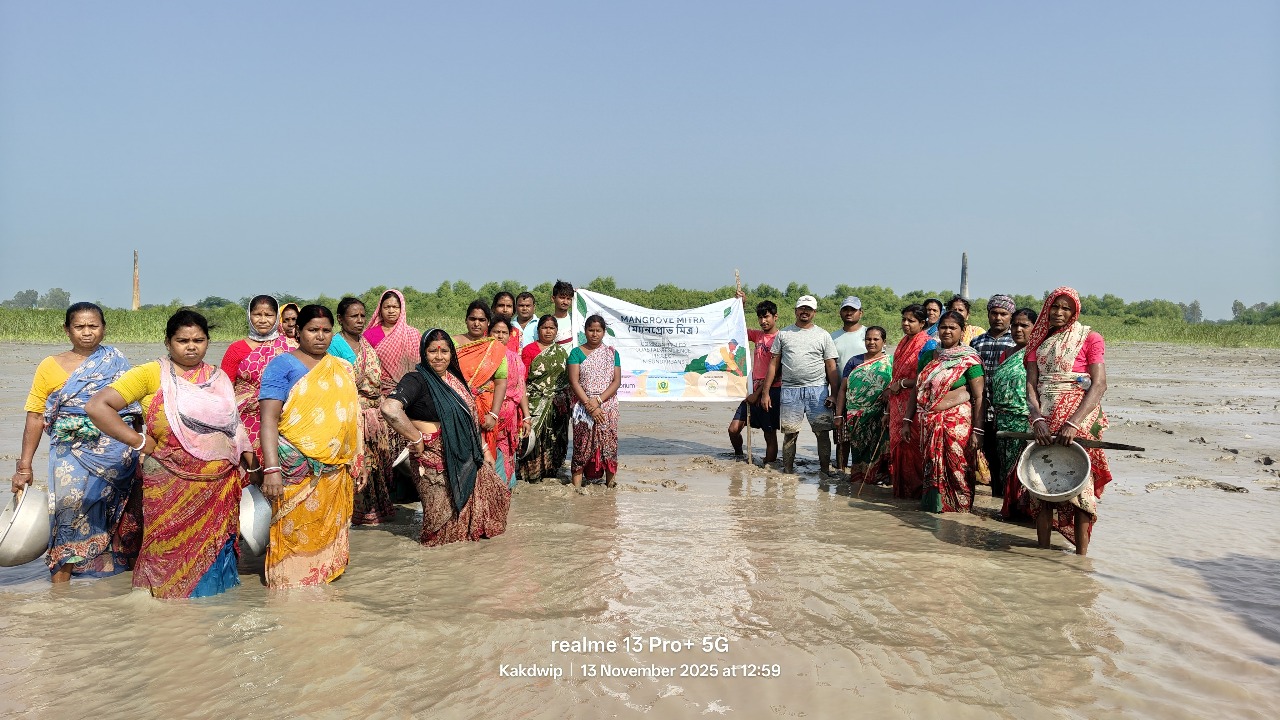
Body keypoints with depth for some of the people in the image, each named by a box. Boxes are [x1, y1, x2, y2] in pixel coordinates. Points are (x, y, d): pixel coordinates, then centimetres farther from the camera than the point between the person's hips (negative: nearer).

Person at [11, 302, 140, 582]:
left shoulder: (117, 362, 8)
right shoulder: (51, 366, 5)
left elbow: (135, 412, 10)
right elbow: (35, 417, 4)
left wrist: (140, 450, 5)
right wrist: (24, 466, 0)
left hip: (118, 454, 1)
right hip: (72, 454, -1)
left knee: (115, 517, 3)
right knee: (69, 513, -7)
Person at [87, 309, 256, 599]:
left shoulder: (219, 378, 13)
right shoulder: (151, 374, -3)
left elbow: (235, 427, 18)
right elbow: (97, 406, -8)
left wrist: (253, 466, 10)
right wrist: (141, 442, -9)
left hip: (221, 485, 4)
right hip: (172, 486, -4)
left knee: (214, 551, 8)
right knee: (173, 553, 3)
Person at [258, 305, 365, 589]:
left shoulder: (342, 369, 13)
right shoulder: (283, 365, -3)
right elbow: (269, 419, -11)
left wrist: (359, 464, 13)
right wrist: (271, 469, -21)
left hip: (335, 470, 5)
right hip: (296, 470, -5)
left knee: (329, 532, 10)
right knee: (294, 532, 0)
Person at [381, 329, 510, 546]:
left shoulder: (454, 377, 11)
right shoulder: (416, 380, -14)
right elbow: (389, 408, -33)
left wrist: (484, 449, 16)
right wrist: (416, 439, -23)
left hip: (466, 456, 8)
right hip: (435, 459, -8)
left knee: (491, 492, 10)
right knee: (445, 512, -1)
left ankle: (474, 530, 34)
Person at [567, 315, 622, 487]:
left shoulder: (612, 353, 9)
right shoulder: (577, 353, 4)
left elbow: (617, 381, 1)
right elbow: (574, 382, -5)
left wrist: (598, 400, -13)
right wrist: (589, 405, -14)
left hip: (607, 407, 2)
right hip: (582, 407, -1)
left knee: (609, 446, 0)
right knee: (582, 447, -4)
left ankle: (610, 485, 7)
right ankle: (577, 487, -2)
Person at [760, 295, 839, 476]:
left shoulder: (823, 335, 8)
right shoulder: (783, 333, 11)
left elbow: (831, 367, 6)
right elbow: (774, 364, 10)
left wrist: (834, 394, -4)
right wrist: (765, 392, 4)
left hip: (817, 389, 0)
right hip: (790, 390, 1)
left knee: (823, 432, -2)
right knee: (789, 433, 4)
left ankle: (825, 470, 8)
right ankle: (787, 471, 13)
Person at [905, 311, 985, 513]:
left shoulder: (969, 360, -3)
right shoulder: (927, 357, 13)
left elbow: (979, 397, -7)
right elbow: (916, 391, 17)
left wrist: (977, 431, -13)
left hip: (957, 423, -5)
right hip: (929, 424, 5)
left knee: (956, 471, -3)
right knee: (931, 468, 10)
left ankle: (959, 510, 10)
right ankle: (932, 506, 23)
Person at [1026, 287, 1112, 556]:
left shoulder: (1089, 338, 1)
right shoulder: (1039, 340, 13)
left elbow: (1099, 384, -9)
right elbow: (1031, 384, 4)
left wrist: (1073, 423, -20)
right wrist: (1037, 419, -13)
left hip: (1079, 417, -4)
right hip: (1044, 419, 4)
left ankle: (1081, 556, -1)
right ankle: (1043, 551, 10)